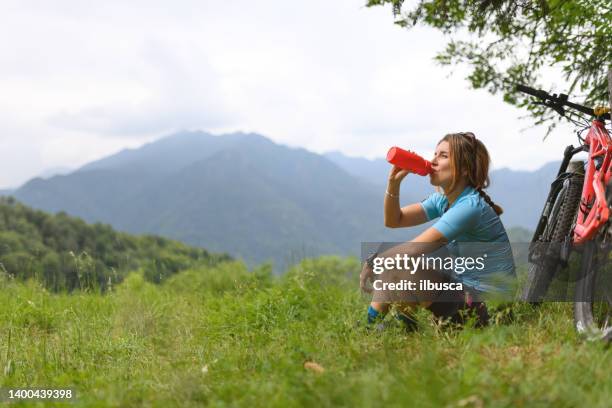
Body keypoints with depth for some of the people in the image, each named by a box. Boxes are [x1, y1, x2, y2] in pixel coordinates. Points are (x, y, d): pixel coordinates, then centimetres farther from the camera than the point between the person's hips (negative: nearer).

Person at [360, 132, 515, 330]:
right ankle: (371, 322, 9)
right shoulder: (443, 200, 8)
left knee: (395, 262, -21)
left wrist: (374, 261, -12)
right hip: (460, 284, 9)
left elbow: (415, 249, -24)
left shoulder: (470, 206, -21)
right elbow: (394, 220, 5)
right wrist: (394, 182, -9)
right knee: (390, 260, 7)